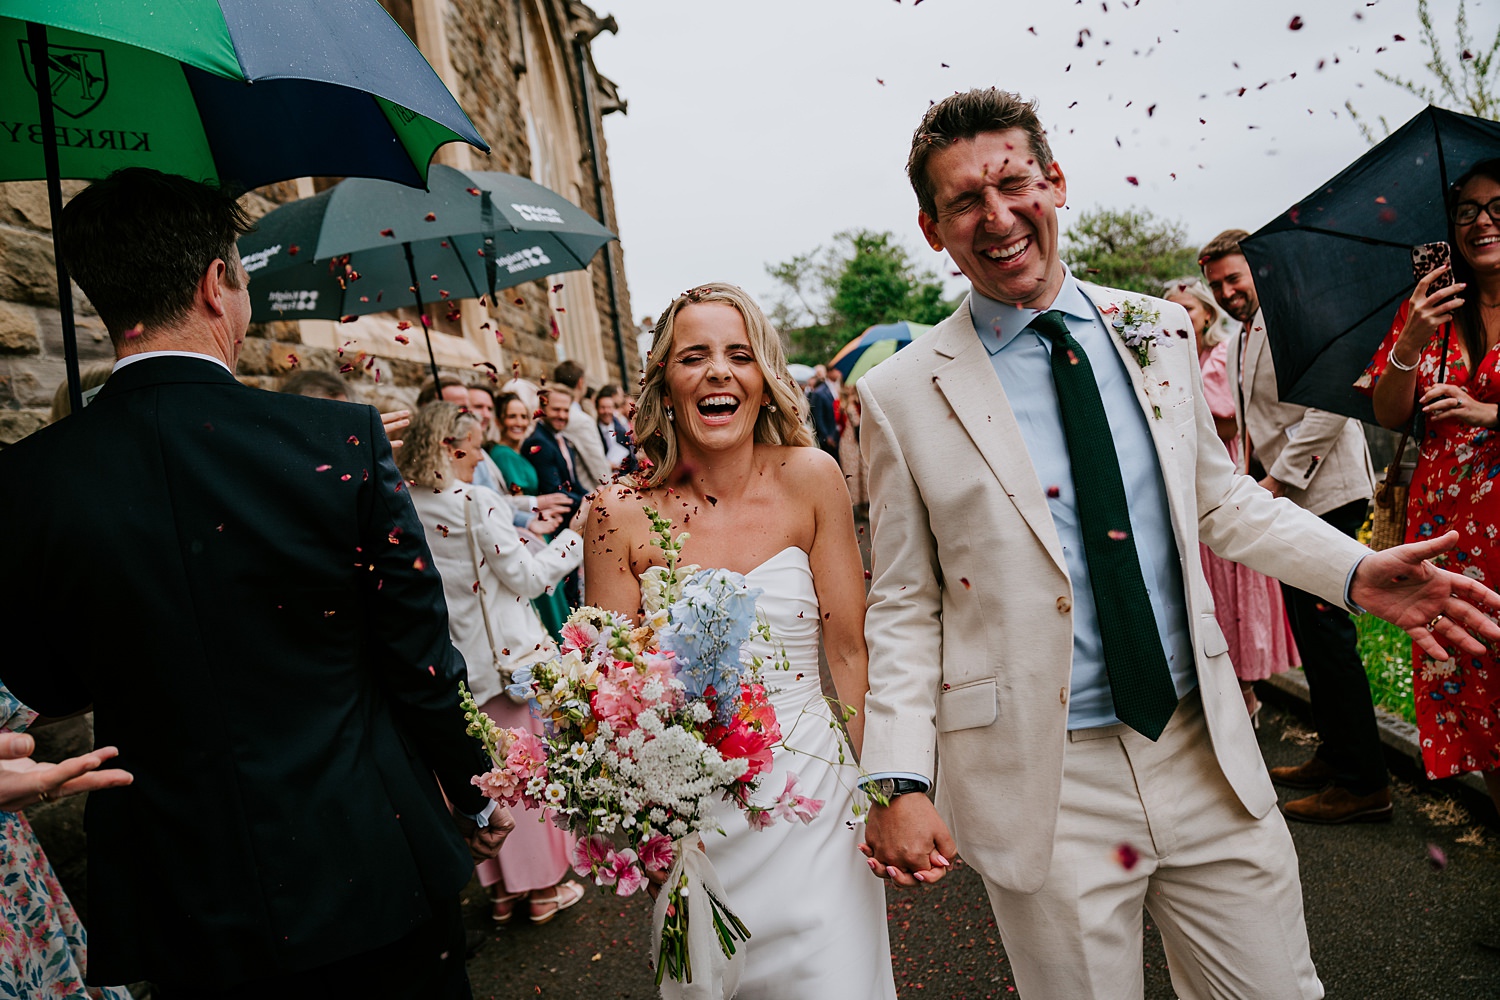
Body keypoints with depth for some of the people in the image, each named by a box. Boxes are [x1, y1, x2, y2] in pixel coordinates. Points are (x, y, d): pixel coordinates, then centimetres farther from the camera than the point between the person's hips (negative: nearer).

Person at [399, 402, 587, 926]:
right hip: (511, 654, -6)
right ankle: (544, 888, 23)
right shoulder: (476, 502, -18)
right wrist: (574, 537, -5)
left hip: (454, 663, 6)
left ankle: (502, 888, 30)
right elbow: (526, 577, -16)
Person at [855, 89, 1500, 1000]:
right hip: (1043, 785, -3)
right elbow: (904, 607, -4)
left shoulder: (1157, 331, 3)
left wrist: (1354, 571, 1)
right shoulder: (902, 394, -7)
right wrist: (900, 782, -12)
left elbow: (1219, 499, 15)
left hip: (1208, 755, 4)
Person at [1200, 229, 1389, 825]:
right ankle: (1334, 757, 27)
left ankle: (1365, 784, 0)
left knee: (1326, 633, -9)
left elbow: (1330, 404, -19)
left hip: (1321, 494, -10)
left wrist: (1277, 478, -19)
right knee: (1309, 632, 15)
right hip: (1287, 499, 10)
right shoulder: (1240, 340, 19)